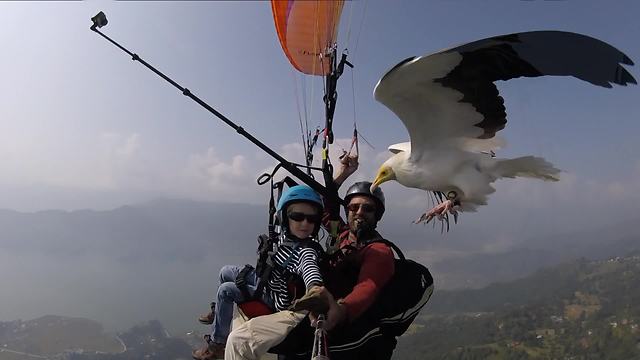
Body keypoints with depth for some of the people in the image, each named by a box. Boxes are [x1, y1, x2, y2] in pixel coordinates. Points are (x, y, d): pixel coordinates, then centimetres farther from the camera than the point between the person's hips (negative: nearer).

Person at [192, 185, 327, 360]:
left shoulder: (306, 252, -36)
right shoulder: (287, 234, -13)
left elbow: (311, 270, -61)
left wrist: (315, 290, -79)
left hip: (276, 299, -8)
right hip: (266, 279, 8)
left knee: (226, 290, -12)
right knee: (226, 271, 16)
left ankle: (217, 345, 7)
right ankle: (219, 311, 43)